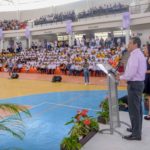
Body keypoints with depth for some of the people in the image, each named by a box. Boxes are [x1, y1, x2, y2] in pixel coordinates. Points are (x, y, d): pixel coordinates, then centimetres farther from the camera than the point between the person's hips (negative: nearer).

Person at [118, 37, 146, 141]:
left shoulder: (134, 55, -17)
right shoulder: (140, 54, 15)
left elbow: (131, 73, -24)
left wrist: (121, 77, -9)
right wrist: (125, 76, 12)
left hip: (134, 84, -11)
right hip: (140, 82, 11)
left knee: (133, 110, -3)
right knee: (138, 108, 19)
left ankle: (136, 134, 7)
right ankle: (137, 129, 33)